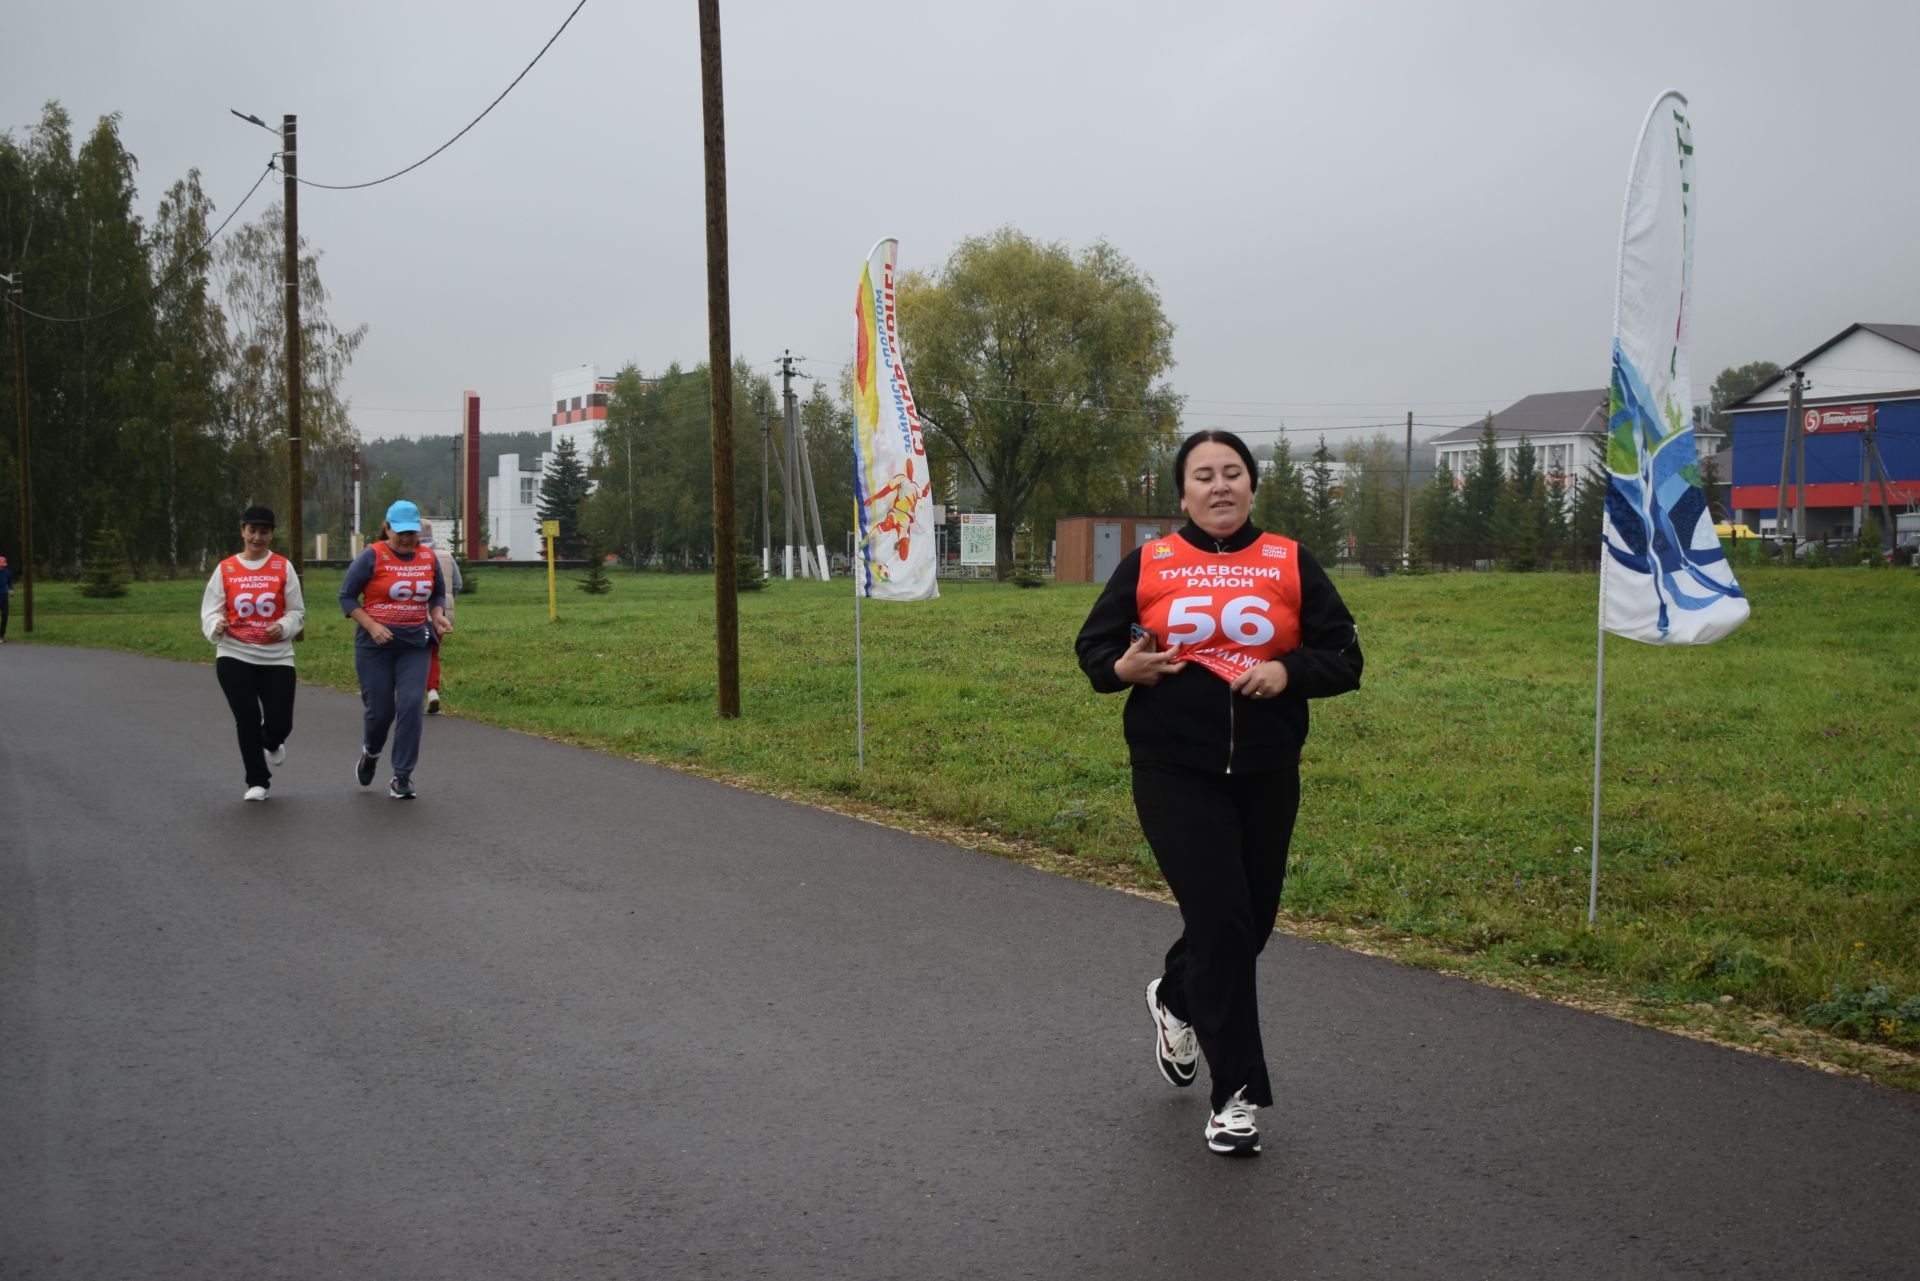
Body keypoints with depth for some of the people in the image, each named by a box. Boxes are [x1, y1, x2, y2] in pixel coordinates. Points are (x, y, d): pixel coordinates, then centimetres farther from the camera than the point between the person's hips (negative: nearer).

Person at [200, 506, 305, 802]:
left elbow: (297, 612, 6)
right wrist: (216, 626, -18)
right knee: (247, 720, -5)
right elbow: (210, 610, 4)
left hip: (276, 657, 0)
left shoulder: (283, 567, 3)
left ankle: (271, 745, 34)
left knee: (280, 722, -5)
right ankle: (257, 782, 12)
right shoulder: (225, 569, 3)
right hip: (234, 656, 0)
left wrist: (284, 627, -14)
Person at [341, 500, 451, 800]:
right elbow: (347, 596, -3)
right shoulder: (372, 558, -7)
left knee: (410, 705, -11)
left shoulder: (428, 559, 6)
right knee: (379, 710, 2)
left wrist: (438, 616, -1)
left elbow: (438, 594, 20)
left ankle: (402, 778, -3)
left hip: (415, 645, 3)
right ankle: (370, 754, 37)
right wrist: (372, 625, -15)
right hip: (376, 644, -2)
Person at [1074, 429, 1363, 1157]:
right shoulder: (1148, 565, 3)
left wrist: (1289, 672, -16)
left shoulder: (1290, 564, 5)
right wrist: (1123, 668, -14)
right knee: (1221, 918, -10)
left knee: (1252, 921, 12)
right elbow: (1092, 646, 9)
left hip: (1266, 775, 3)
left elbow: (1344, 658, 4)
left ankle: (1176, 1001, 46)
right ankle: (1236, 1092, 2)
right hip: (1174, 773, -3)